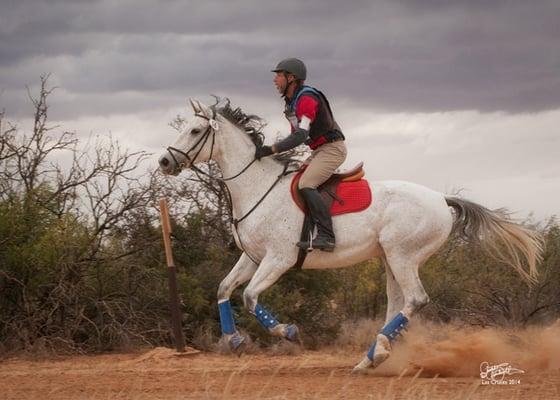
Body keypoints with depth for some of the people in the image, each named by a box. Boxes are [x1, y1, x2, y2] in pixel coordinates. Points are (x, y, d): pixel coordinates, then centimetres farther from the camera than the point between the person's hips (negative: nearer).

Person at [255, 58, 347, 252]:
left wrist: (272, 149, -31)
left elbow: (301, 135, -28)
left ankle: (326, 236, -34)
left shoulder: (306, 99, -19)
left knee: (306, 185, -27)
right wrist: (275, 151, 9)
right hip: (320, 150, 11)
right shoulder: (292, 101, 14)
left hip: (332, 148, -11)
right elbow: (296, 134, 21)